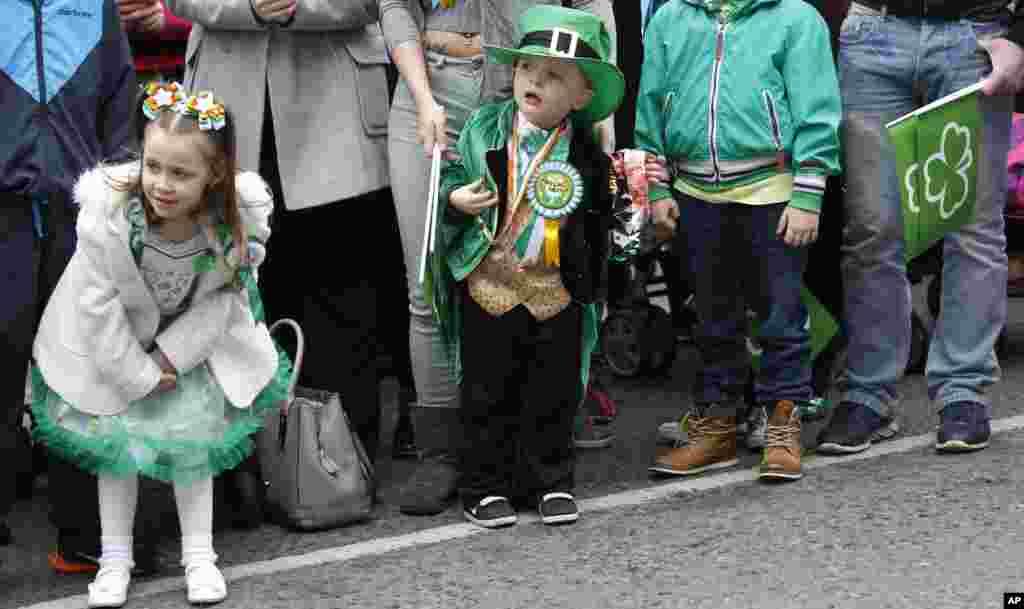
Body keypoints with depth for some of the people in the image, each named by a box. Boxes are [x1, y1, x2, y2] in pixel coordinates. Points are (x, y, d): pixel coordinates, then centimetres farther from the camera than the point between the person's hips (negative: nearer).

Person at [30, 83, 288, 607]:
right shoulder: (108, 214, -35)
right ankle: (115, 557, 23)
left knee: (195, 440, 9)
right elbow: (99, 304, -25)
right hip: (115, 347, -1)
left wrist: (171, 355, -19)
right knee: (117, 444, 8)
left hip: (193, 343, 1)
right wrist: (139, 374, -19)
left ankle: (199, 554, 24)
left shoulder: (235, 221, -30)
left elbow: (223, 299, -15)